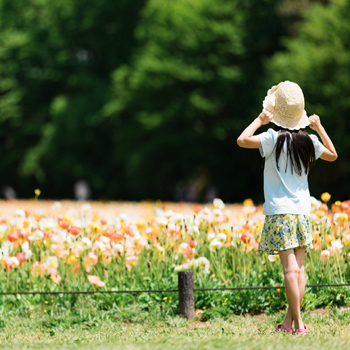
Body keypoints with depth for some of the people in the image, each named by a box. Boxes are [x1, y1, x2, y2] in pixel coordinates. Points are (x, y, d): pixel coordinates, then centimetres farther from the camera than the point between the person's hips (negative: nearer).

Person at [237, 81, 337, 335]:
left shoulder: (274, 138, -10)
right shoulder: (309, 141, 5)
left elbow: (242, 140, -19)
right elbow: (332, 155, 22)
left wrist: (260, 120, -6)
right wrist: (319, 128, 24)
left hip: (279, 211, -5)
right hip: (302, 210, 5)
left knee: (290, 269, -8)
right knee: (299, 268, 7)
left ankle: (299, 324, -12)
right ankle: (289, 322, 8)